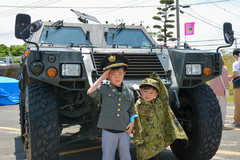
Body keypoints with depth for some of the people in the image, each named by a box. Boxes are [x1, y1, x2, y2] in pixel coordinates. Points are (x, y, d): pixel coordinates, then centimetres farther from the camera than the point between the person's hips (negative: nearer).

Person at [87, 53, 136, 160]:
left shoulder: (129, 93, 10)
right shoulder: (104, 89, 3)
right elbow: (90, 92, -15)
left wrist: (132, 122, -1)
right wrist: (101, 78, -9)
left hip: (124, 132, 2)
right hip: (108, 132, -2)